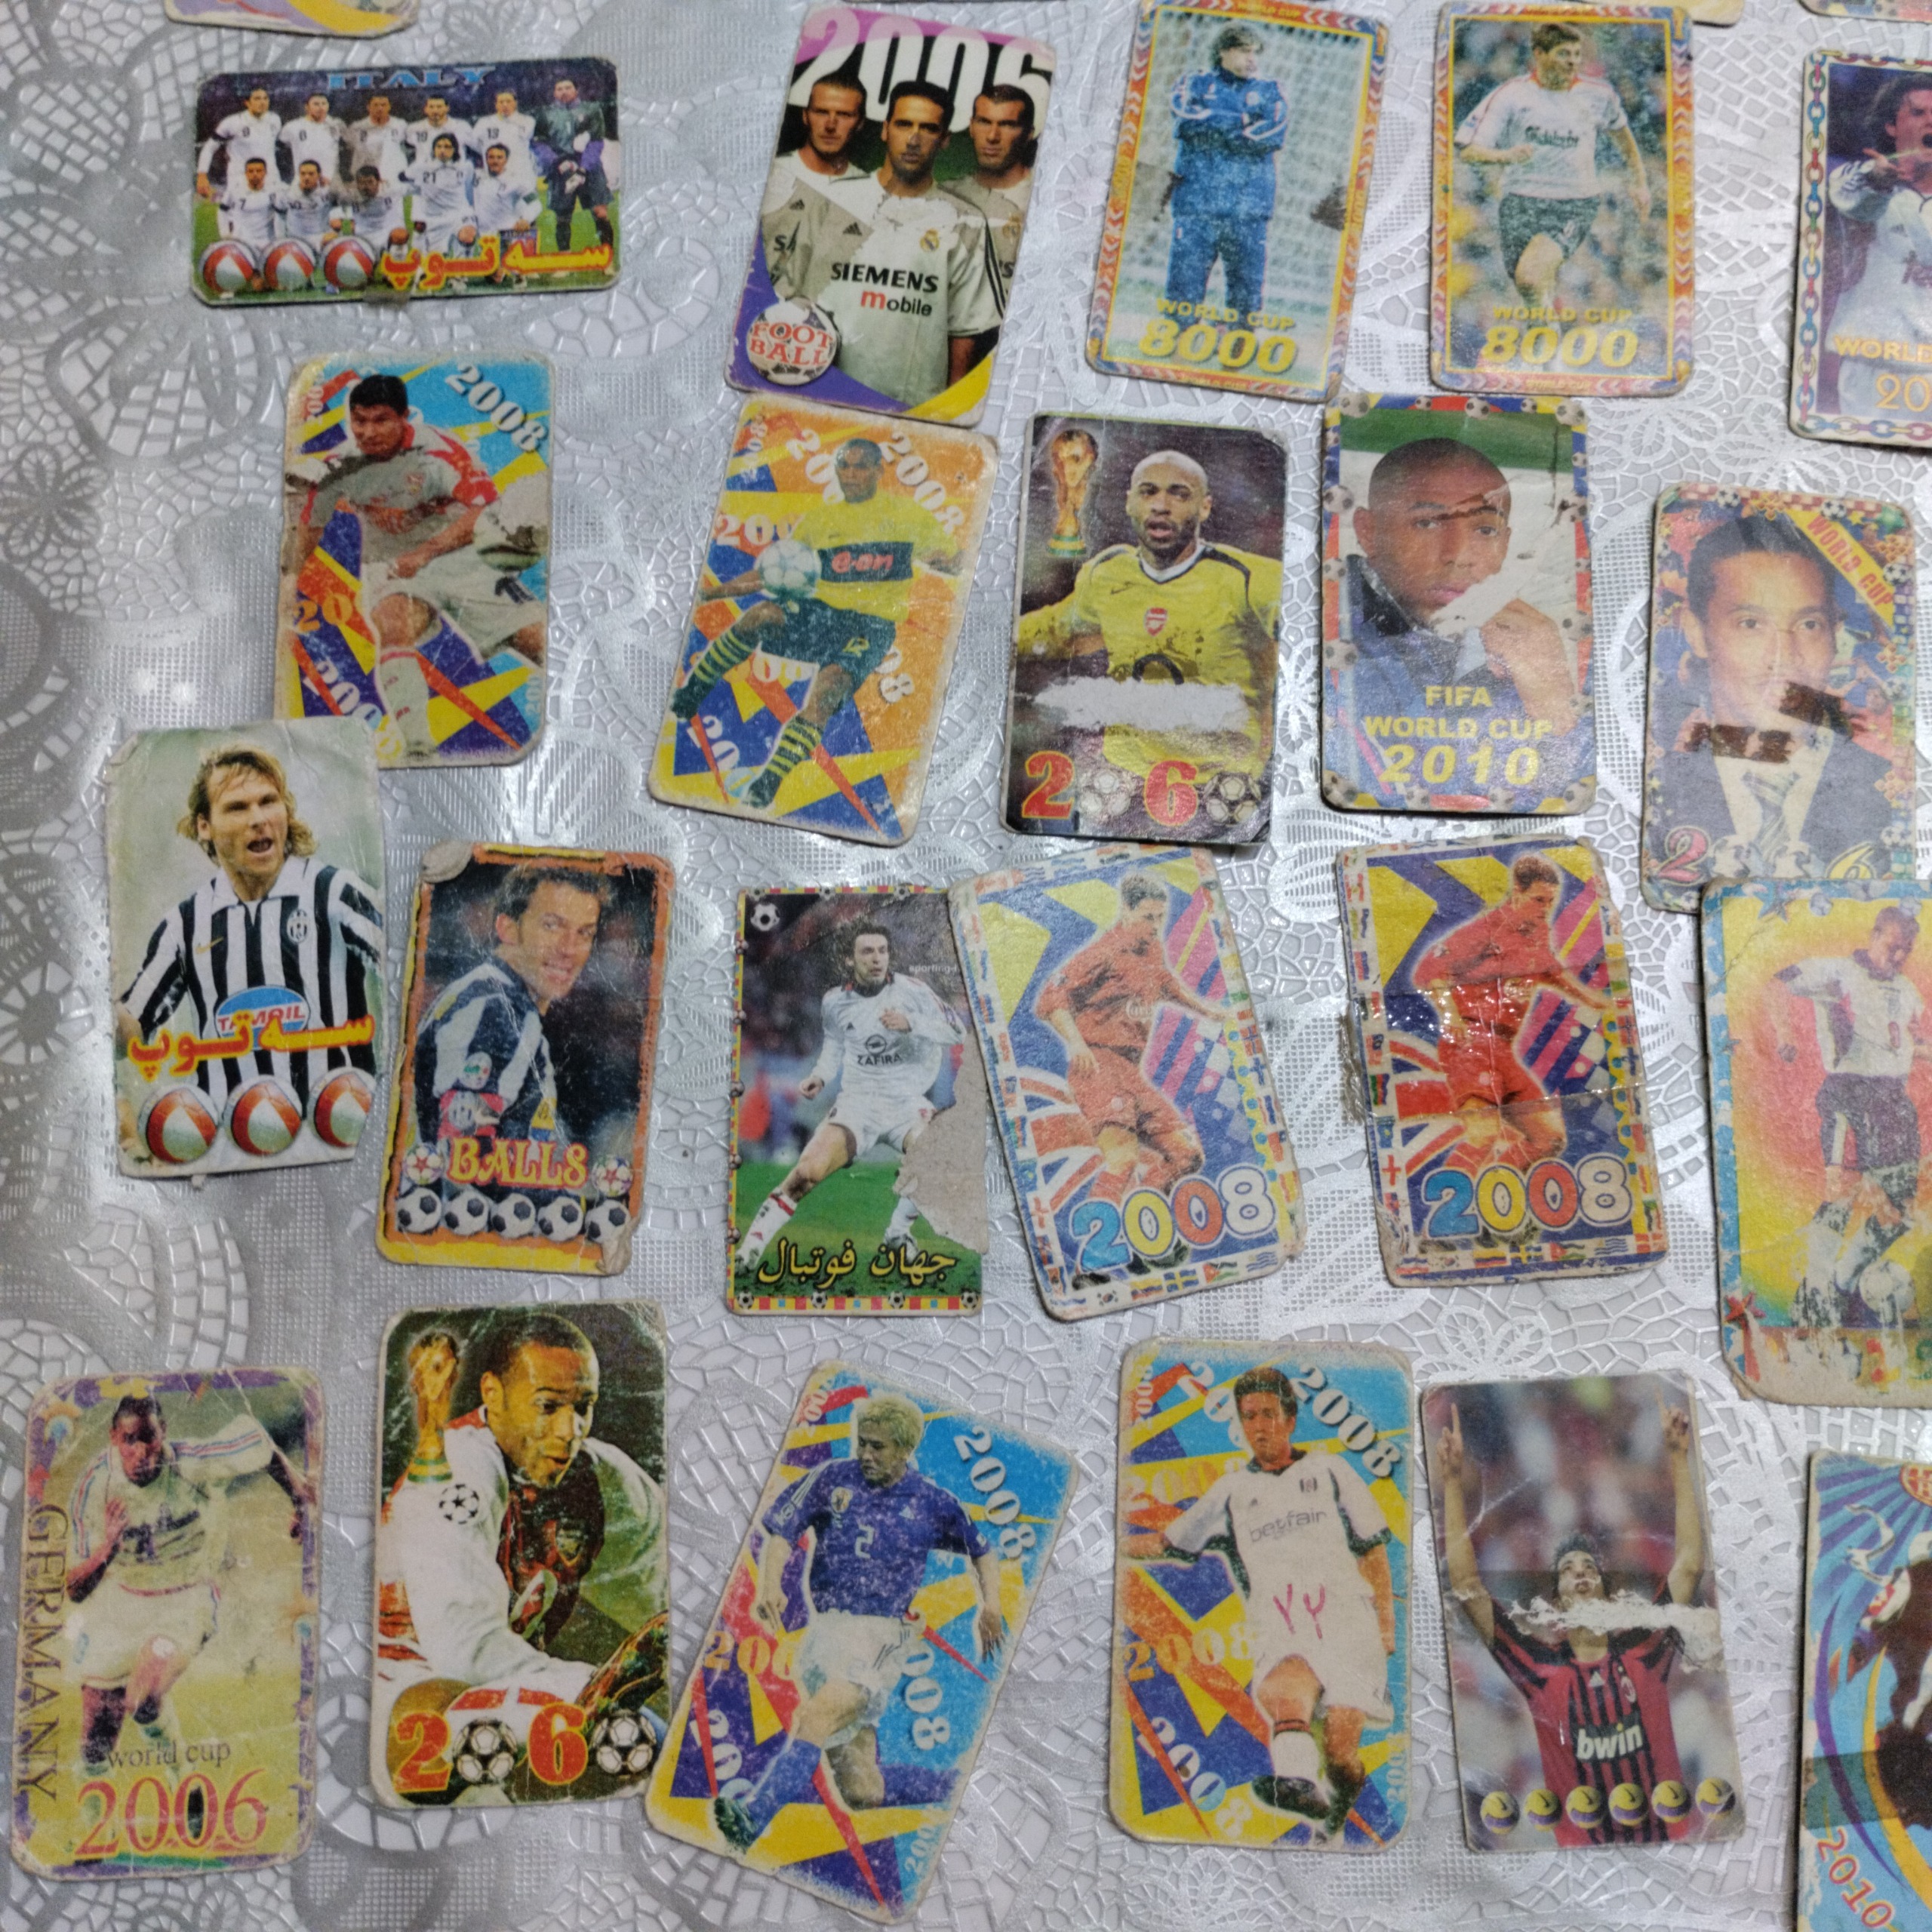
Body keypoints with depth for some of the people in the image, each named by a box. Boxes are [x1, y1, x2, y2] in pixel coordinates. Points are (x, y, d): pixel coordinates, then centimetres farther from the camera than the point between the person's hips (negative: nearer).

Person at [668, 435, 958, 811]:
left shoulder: (907, 514, 7)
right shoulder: (818, 520, 15)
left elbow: (951, 561, 9)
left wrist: (945, 559, -17)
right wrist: (714, 591, 6)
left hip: (872, 625, -3)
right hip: (817, 611, 3)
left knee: (830, 683, -31)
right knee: (762, 614, -29)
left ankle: (769, 780, -30)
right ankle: (691, 691, -15)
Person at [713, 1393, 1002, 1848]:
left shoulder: (931, 1502, 6)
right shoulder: (831, 1478, 7)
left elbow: (981, 1549, 19)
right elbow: (781, 1532, 1)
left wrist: (990, 1605, 3)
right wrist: (769, 1584, -17)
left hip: (884, 1635, -3)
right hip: (826, 1628, 3)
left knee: (818, 1718, -25)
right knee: (845, 1737, 2)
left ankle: (753, 1817, -35)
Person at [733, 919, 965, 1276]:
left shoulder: (910, 989, -6)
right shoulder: (835, 1000, 2)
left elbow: (956, 1031, -9)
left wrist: (911, 1023, -23)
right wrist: (820, 1075, 4)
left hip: (907, 1100, 0)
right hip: (856, 1101, 1)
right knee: (807, 1171, -21)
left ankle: (897, 1234, -3)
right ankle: (746, 1251, -11)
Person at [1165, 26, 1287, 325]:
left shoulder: (1269, 93, 16)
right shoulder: (1195, 84, 14)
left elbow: (1275, 135, -4)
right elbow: (1186, 115, -9)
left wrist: (1211, 128, -6)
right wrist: (1243, 121, -7)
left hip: (1248, 212, 1)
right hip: (1196, 209, -1)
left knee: (1247, 300, -1)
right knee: (1182, 299, -6)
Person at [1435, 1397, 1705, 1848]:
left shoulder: (1643, 1651, 8)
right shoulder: (1541, 1667, 5)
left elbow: (1690, 1562, 5)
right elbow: (1466, 1584, 0)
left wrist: (1679, 1459, 3)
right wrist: (1453, 1483, -4)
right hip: (1582, 1845, -1)